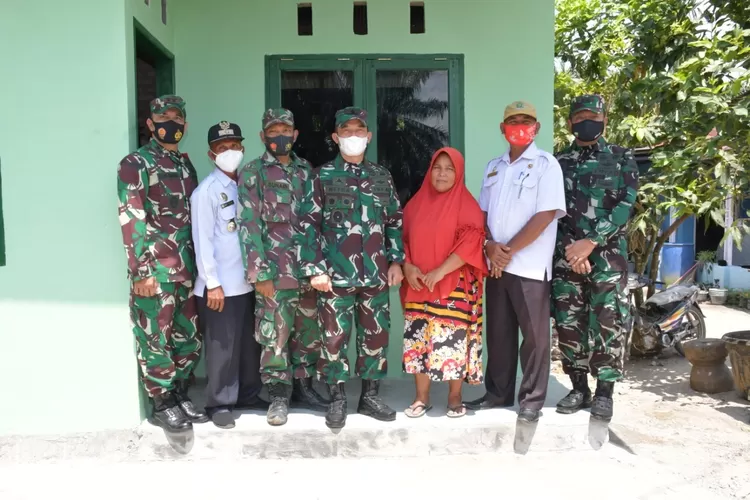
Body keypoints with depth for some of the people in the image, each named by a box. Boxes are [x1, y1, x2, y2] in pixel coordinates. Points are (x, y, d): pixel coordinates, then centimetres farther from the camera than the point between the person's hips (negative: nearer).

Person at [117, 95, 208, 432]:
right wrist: (141, 271, -17)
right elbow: (131, 220, -12)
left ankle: (179, 395, 29)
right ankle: (162, 405, 16)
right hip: (155, 270, -7)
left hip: (187, 269, 7)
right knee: (156, 340, 3)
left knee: (189, 338, 13)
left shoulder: (185, 164, 15)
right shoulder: (135, 164, -5)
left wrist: (199, 263, 15)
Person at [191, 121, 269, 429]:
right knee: (222, 346, 2)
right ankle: (220, 403, 16)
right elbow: (202, 240, -12)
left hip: (247, 281, 6)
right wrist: (212, 283, -15)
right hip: (220, 284, -6)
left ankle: (249, 395, 29)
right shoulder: (207, 191, -8)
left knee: (250, 342, 14)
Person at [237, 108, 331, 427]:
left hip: (309, 268, 4)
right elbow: (250, 225, -6)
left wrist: (318, 265, 2)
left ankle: (304, 387, 26)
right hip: (275, 270, -4)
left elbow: (315, 219, 11)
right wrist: (261, 273, -13)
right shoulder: (252, 173, 1)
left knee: (309, 332, 11)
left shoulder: (306, 170, 13)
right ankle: (279, 396, 14)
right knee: (275, 333, 0)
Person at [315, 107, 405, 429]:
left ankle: (370, 396, 25)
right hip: (336, 274, -3)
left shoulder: (382, 176, 12)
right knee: (334, 337, 2)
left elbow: (395, 221, 14)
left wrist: (395, 261, 7)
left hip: (375, 274, 4)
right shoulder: (323, 176, 2)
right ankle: (337, 400, 17)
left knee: (376, 336, 10)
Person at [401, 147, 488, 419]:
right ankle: (421, 397, 18)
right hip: (418, 285, 4)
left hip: (454, 287, -4)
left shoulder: (467, 205, -2)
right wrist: (407, 266, -7)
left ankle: (455, 397, 16)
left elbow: (471, 242, -12)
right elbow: (403, 238, 12)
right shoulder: (416, 203, 11)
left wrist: (440, 272, -18)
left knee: (453, 340, -1)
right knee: (418, 339, 5)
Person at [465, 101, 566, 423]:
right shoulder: (494, 166, 14)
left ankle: (532, 400, 14)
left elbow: (545, 215, -13)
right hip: (496, 264, 6)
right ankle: (498, 392, 26)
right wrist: (490, 246, -5)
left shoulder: (546, 164, -4)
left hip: (529, 265, -5)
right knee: (498, 332, 12)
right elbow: (482, 213, 14)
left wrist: (509, 251, -13)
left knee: (534, 335, 3)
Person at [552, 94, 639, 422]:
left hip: (607, 253, -2)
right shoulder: (558, 162, 12)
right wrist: (570, 248, -10)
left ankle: (604, 392, 9)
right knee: (568, 324, 4)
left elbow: (625, 205, -5)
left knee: (607, 324, -5)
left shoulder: (621, 159, 7)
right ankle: (579, 388, 18)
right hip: (566, 254, 2)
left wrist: (590, 242, -15)